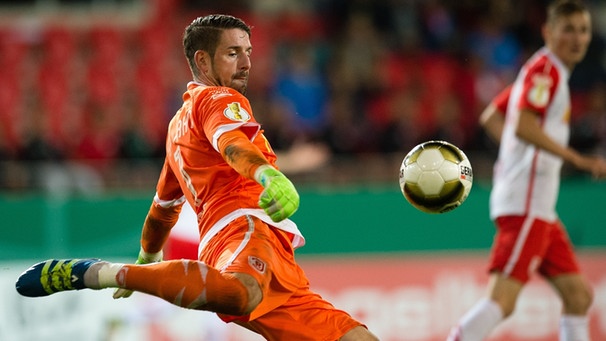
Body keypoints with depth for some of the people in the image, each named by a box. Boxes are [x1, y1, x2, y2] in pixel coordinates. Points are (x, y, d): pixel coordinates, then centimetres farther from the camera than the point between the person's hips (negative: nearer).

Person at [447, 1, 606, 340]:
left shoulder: (545, 72, 20)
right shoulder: (545, 68, -9)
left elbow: (491, 117, 28)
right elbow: (523, 126, -24)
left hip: (542, 209, 11)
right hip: (525, 204, -11)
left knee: (579, 295, 11)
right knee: (503, 300, -18)